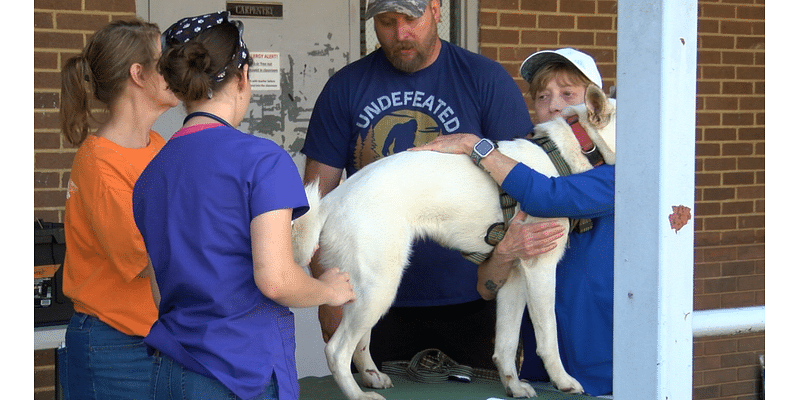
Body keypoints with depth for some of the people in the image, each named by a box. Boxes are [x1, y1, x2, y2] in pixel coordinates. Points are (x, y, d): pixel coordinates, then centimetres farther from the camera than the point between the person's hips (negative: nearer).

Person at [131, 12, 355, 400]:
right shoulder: (261, 158, -12)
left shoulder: (149, 176, 8)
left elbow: (160, 295, 14)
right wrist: (329, 290, 0)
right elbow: (275, 279, -19)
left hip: (167, 369, 7)